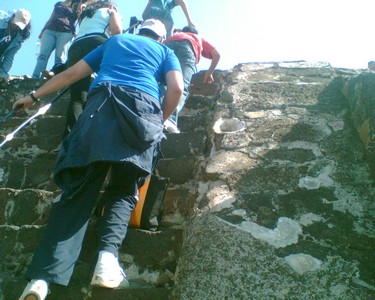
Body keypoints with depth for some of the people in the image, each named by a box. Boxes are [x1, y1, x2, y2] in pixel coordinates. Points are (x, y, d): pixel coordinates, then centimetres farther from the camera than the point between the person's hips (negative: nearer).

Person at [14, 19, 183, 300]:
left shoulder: (114, 40, 34)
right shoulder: (165, 51, 27)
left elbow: (72, 73, 32)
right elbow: (176, 89, 8)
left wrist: (34, 95, 39)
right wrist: (159, 122, 21)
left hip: (101, 104, 1)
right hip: (143, 109, -1)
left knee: (79, 190, -4)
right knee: (124, 191, 9)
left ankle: (42, 276, -18)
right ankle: (108, 254, -18)